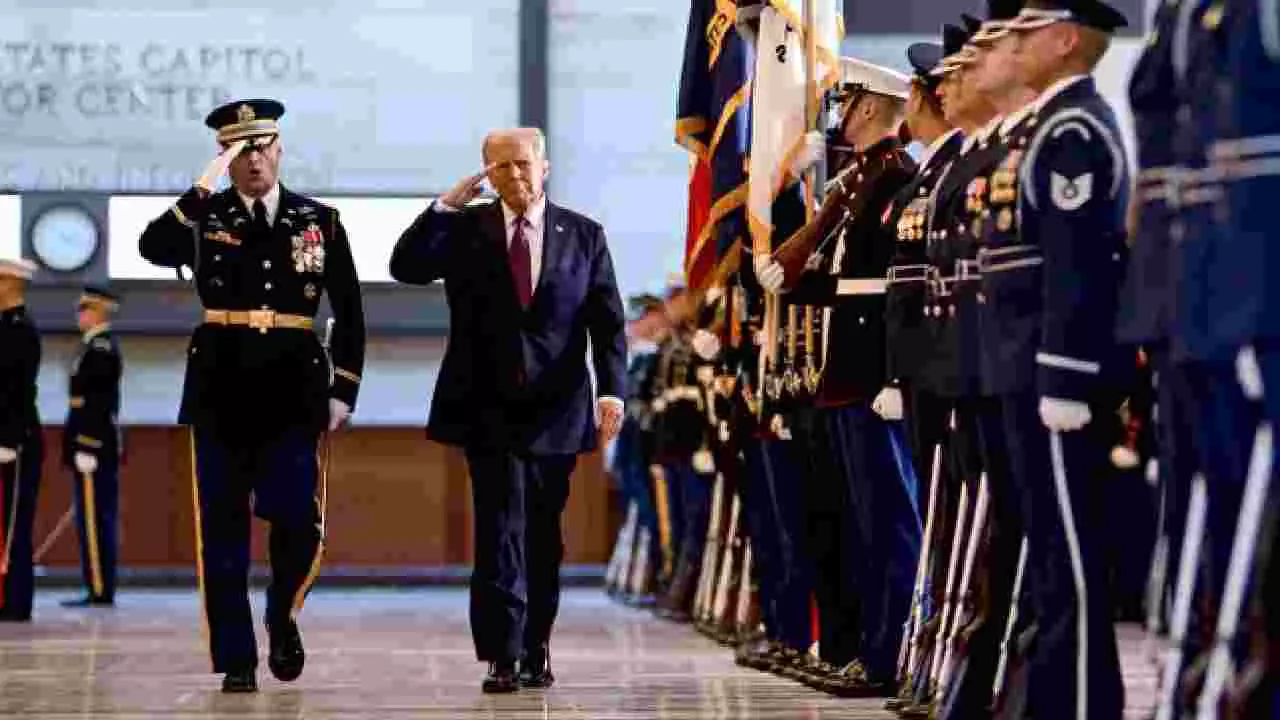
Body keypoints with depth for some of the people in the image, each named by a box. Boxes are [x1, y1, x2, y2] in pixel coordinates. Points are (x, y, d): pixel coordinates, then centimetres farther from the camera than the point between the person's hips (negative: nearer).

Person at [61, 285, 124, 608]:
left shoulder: (100, 347, -13)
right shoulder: (103, 345, 18)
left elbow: (95, 403, -20)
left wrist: (85, 449, -23)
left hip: (93, 445, -10)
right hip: (103, 446, 10)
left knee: (94, 520, -9)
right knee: (99, 520, 10)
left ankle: (100, 590, -9)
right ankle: (102, 589, 12)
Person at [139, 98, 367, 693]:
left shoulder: (319, 221, 8)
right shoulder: (204, 217, 5)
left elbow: (349, 312, 10)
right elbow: (152, 248, -16)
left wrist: (343, 391, 4)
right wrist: (205, 187, -21)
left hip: (292, 392, 0)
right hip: (221, 392, 0)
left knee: (298, 521, -8)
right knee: (223, 530, 2)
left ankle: (282, 617, 21)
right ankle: (236, 660, 8)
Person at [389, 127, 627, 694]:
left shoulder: (583, 236, 6)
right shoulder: (464, 229, 6)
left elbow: (607, 323, 2)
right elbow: (406, 268, -8)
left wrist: (612, 390, -10)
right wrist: (445, 205, -12)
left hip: (555, 411, 2)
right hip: (489, 408, -1)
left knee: (543, 535, 9)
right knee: (502, 525, -11)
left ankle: (534, 652, 18)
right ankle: (503, 656, -13)